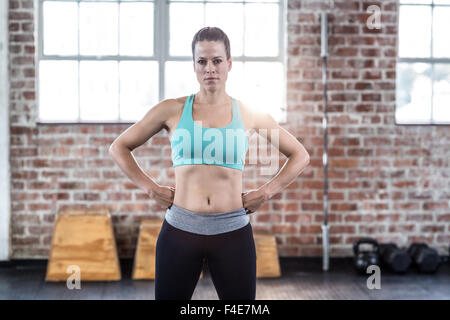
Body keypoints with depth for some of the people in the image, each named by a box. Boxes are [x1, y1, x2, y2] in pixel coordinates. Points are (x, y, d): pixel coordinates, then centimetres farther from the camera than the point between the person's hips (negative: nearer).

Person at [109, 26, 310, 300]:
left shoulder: (250, 115, 6)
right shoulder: (172, 110, 4)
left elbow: (300, 156, 15)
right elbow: (119, 147, 12)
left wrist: (266, 193, 5)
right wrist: (150, 188, 3)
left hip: (233, 234, 0)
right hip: (180, 233, 0)